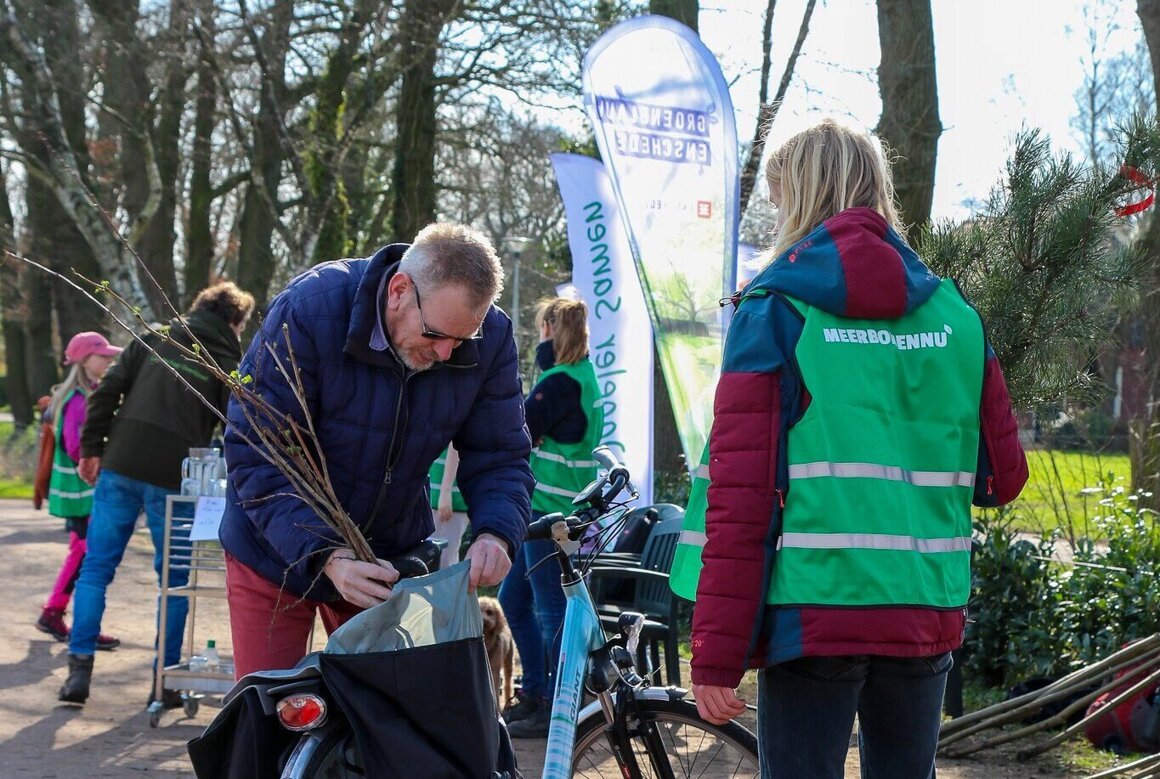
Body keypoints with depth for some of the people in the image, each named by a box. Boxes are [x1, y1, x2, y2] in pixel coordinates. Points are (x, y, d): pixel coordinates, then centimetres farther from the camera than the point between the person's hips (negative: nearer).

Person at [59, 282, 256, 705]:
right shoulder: (227, 362, 4)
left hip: (121, 464, 2)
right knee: (174, 578, 10)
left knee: (96, 567, 9)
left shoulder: (155, 337, 12)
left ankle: (80, 669, 4)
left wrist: (92, 447, 10)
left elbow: (107, 390, 6)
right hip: (173, 478, -2)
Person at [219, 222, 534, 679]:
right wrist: (324, 555, -39)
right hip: (279, 555, -3)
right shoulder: (308, 312, -27)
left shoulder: (490, 340, -15)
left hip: (391, 555, 3)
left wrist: (497, 534, -29)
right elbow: (255, 458, -27)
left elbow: (499, 458, -7)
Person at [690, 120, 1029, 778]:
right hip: (927, 619, 4)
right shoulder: (954, 315, 6)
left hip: (814, 616, -4)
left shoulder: (775, 312, -5)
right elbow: (1003, 476, 9)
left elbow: (740, 493, -10)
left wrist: (718, 653, -8)